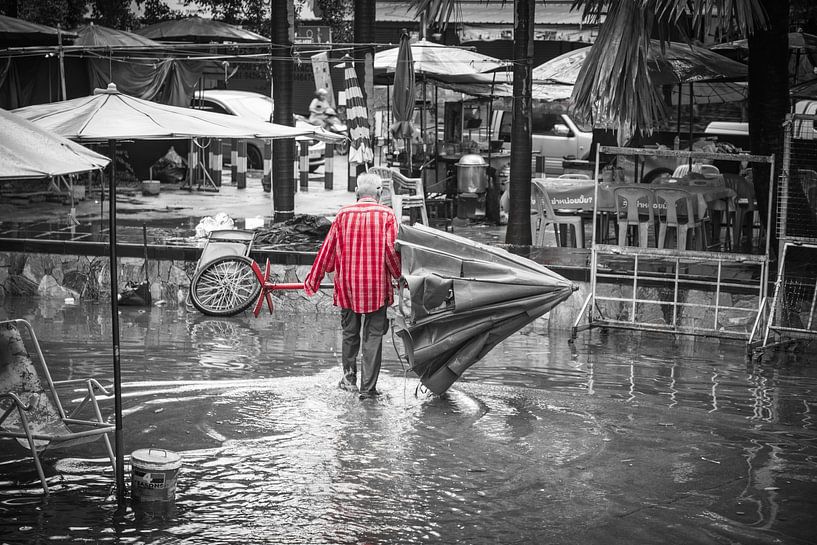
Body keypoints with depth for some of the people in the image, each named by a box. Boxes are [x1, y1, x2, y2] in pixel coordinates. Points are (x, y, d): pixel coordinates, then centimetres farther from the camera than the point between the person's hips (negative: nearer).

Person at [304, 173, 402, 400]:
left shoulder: (343, 214, 2)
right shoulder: (387, 215, -4)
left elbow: (328, 249, 5)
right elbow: (391, 250, -10)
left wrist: (313, 281, 12)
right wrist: (401, 277, 4)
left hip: (348, 285, 2)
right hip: (377, 287, -2)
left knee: (350, 333, 18)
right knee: (373, 336, 3)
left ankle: (349, 377, 23)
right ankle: (368, 387, 3)